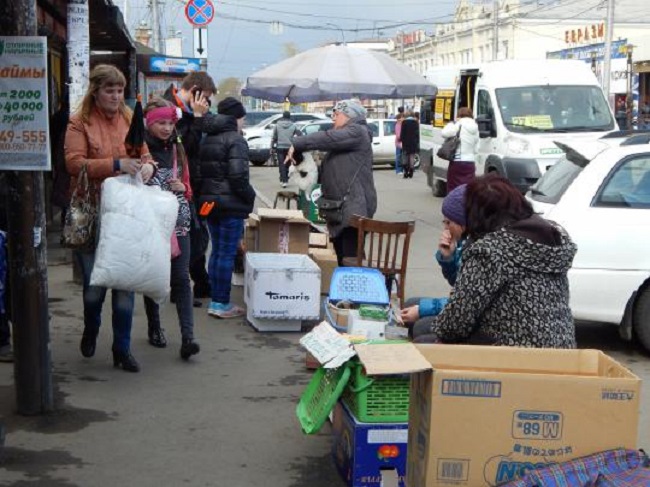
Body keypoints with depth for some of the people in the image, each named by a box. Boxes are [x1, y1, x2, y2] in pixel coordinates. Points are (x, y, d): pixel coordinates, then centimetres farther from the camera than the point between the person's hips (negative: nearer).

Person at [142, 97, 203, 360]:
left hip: (178, 222, 3)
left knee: (181, 278, -6)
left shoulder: (176, 149, 13)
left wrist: (182, 188, -2)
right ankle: (154, 329, 27)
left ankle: (187, 338, -11)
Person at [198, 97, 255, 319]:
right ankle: (222, 303, 0)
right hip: (231, 204, -8)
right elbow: (238, 176, -19)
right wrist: (250, 197, -6)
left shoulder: (208, 140, 13)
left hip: (210, 201, 8)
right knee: (227, 253, -3)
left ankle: (215, 300, 18)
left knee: (216, 251, 14)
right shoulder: (236, 140, -12)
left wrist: (206, 195, 15)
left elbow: (201, 171, 14)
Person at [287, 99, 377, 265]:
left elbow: (327, 139, -18)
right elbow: (327, 170, 26)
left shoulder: (357, 132, -4)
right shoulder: (344, 136, 27)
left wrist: (296, 144, -15)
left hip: (355, 207, -10)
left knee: (352, 258, -16)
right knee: (342, 260, 10)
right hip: (339, 209, 10)